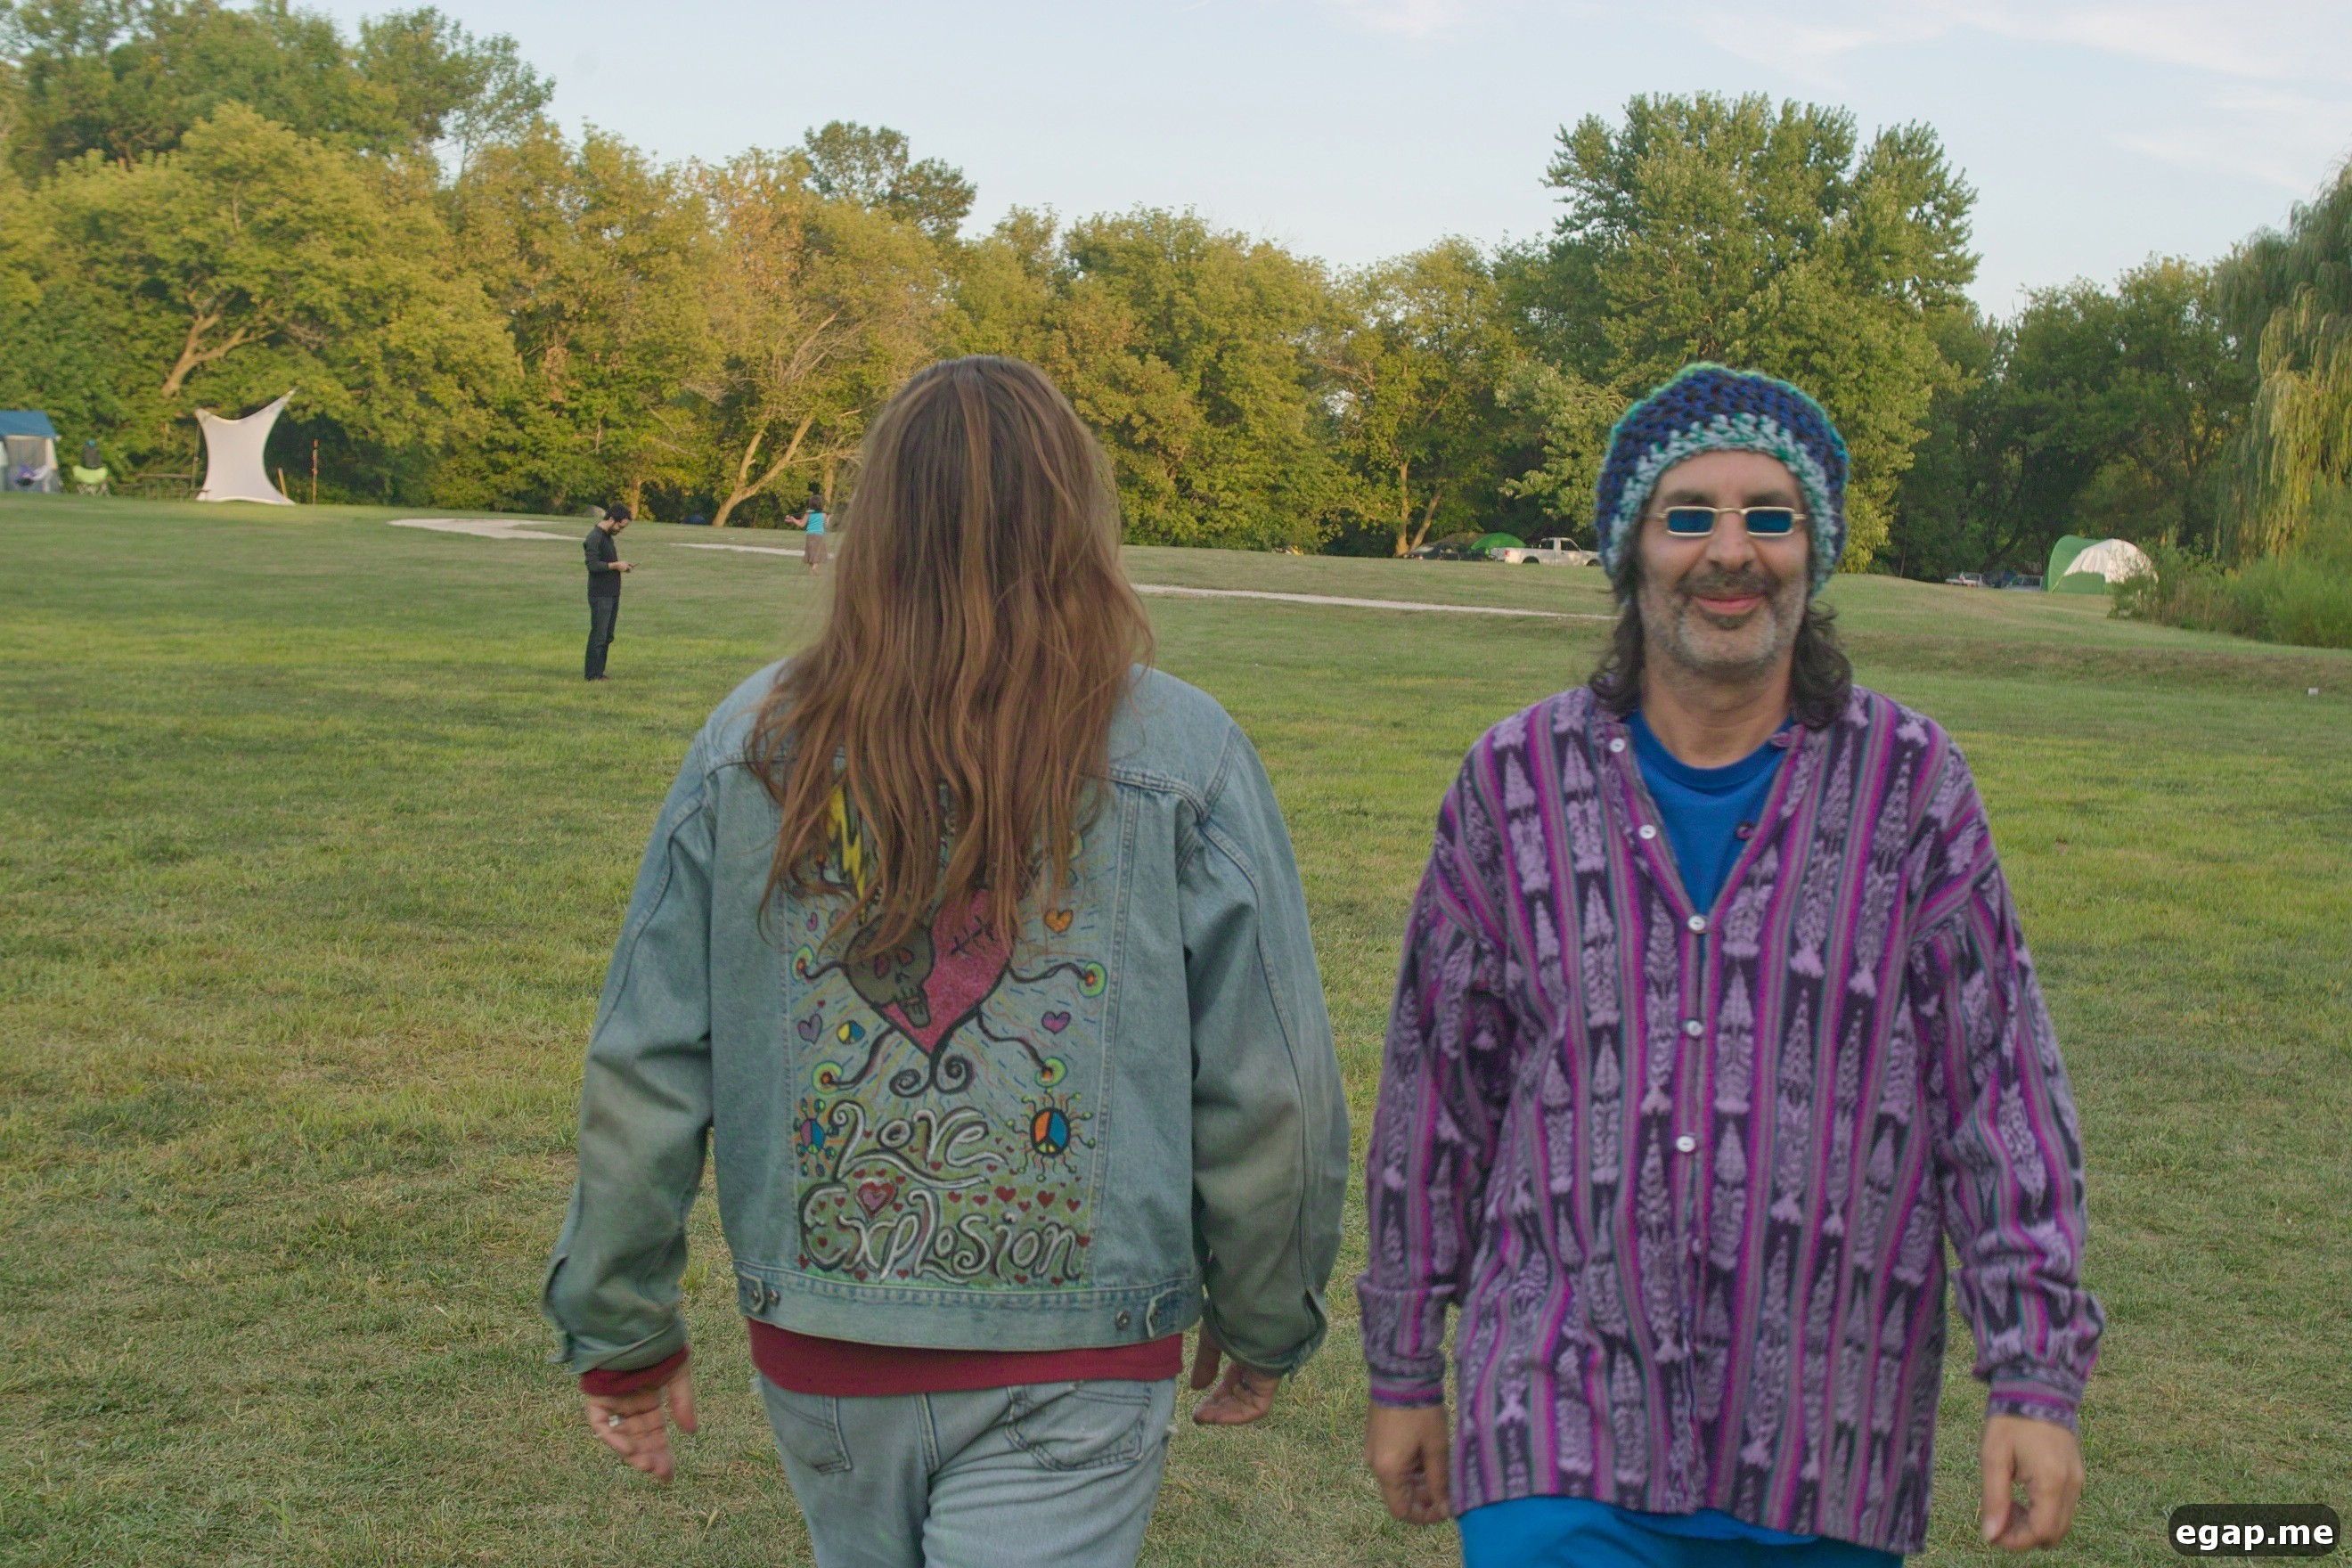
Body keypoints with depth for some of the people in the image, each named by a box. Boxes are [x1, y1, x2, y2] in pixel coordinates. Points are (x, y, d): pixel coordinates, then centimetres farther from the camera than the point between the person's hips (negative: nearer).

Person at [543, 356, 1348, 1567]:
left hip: (817, 1351, 4)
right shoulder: (1183, 756, -10)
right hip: (1070, 1376, -3)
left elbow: (643, 1070, 0)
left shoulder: (752, 742, -3)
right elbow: (1270, 1094, -6)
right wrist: (1264, 1325, 11)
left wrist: (620, 1328, 12)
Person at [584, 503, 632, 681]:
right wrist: (616, 565, -16)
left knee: (607, 636, 12)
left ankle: (599, 671, 19)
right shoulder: (594, 538, -15)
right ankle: (593, 674, -1)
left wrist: (620, 565, 7)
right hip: (600, 596, -10)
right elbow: (593, 565, -23)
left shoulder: (608, 537, 16)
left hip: (612, 594, 10)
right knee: (598, 636, -5)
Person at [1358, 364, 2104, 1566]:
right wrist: (1401, 1373, 10)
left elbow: (2003, 1090, -1)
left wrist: (2038, 1384, -7)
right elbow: (1435, 1091, 5)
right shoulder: (1517, 784, -2)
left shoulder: (1909, 787, -3)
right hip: (1562, 1431, 0)